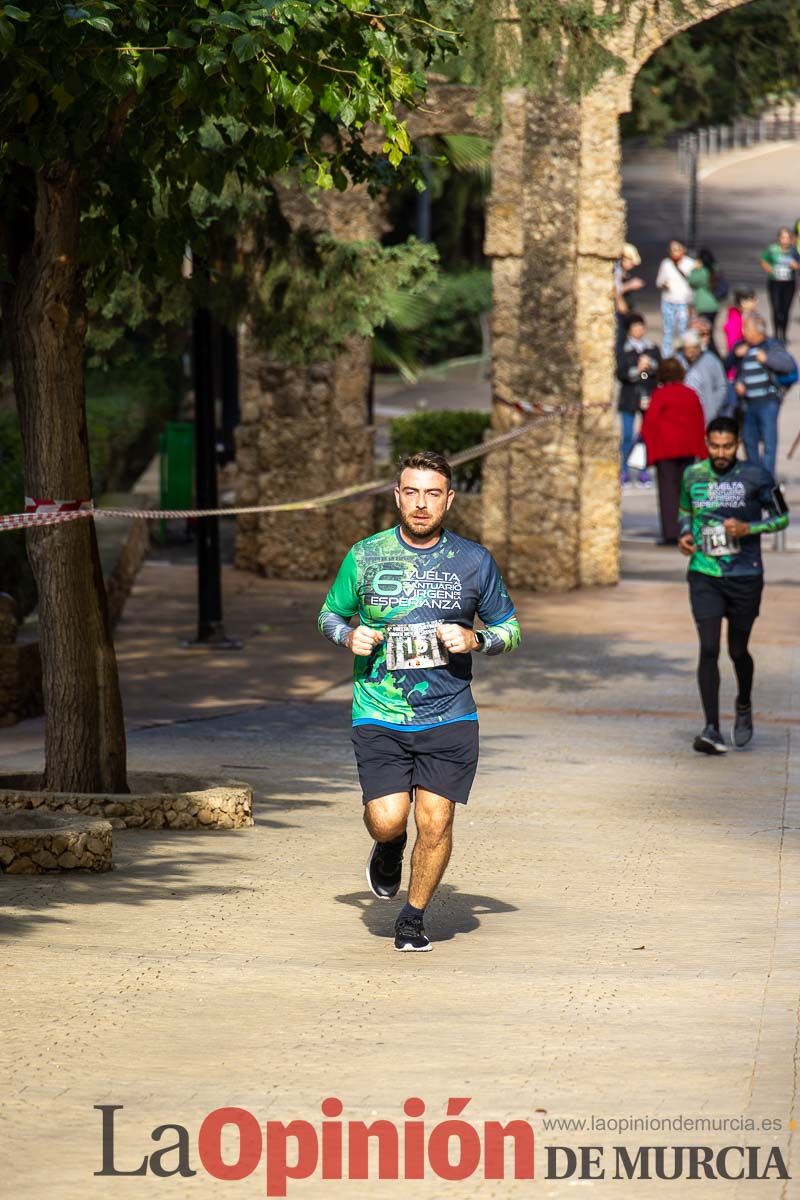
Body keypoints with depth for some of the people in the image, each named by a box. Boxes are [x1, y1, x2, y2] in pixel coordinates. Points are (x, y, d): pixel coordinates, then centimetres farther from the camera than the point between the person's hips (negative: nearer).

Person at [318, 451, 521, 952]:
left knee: (435, 821, -6)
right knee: (388, 821, -12)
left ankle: (414, 918, 17)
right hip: (379, 717, 0)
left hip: (449, 717, 0)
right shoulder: (365, 557, 2)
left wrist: (475, 641, -9)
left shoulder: (474, 561, 3)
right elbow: (329, 614, 16)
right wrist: (349, 635, -6)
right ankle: (389, 850, 27)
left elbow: (510, 629, 12)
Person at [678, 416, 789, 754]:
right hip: (704, 575, 1)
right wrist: (685, 534, 2)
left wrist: (748, 528, -14)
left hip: (745, 576, -1)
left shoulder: (755, 477, -5)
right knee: (708, 649, -11)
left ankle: (744, 707, 41)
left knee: (737, 650, 10)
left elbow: (781, 517, 3)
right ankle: (712, 730, -14)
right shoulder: (693, 475, 4)